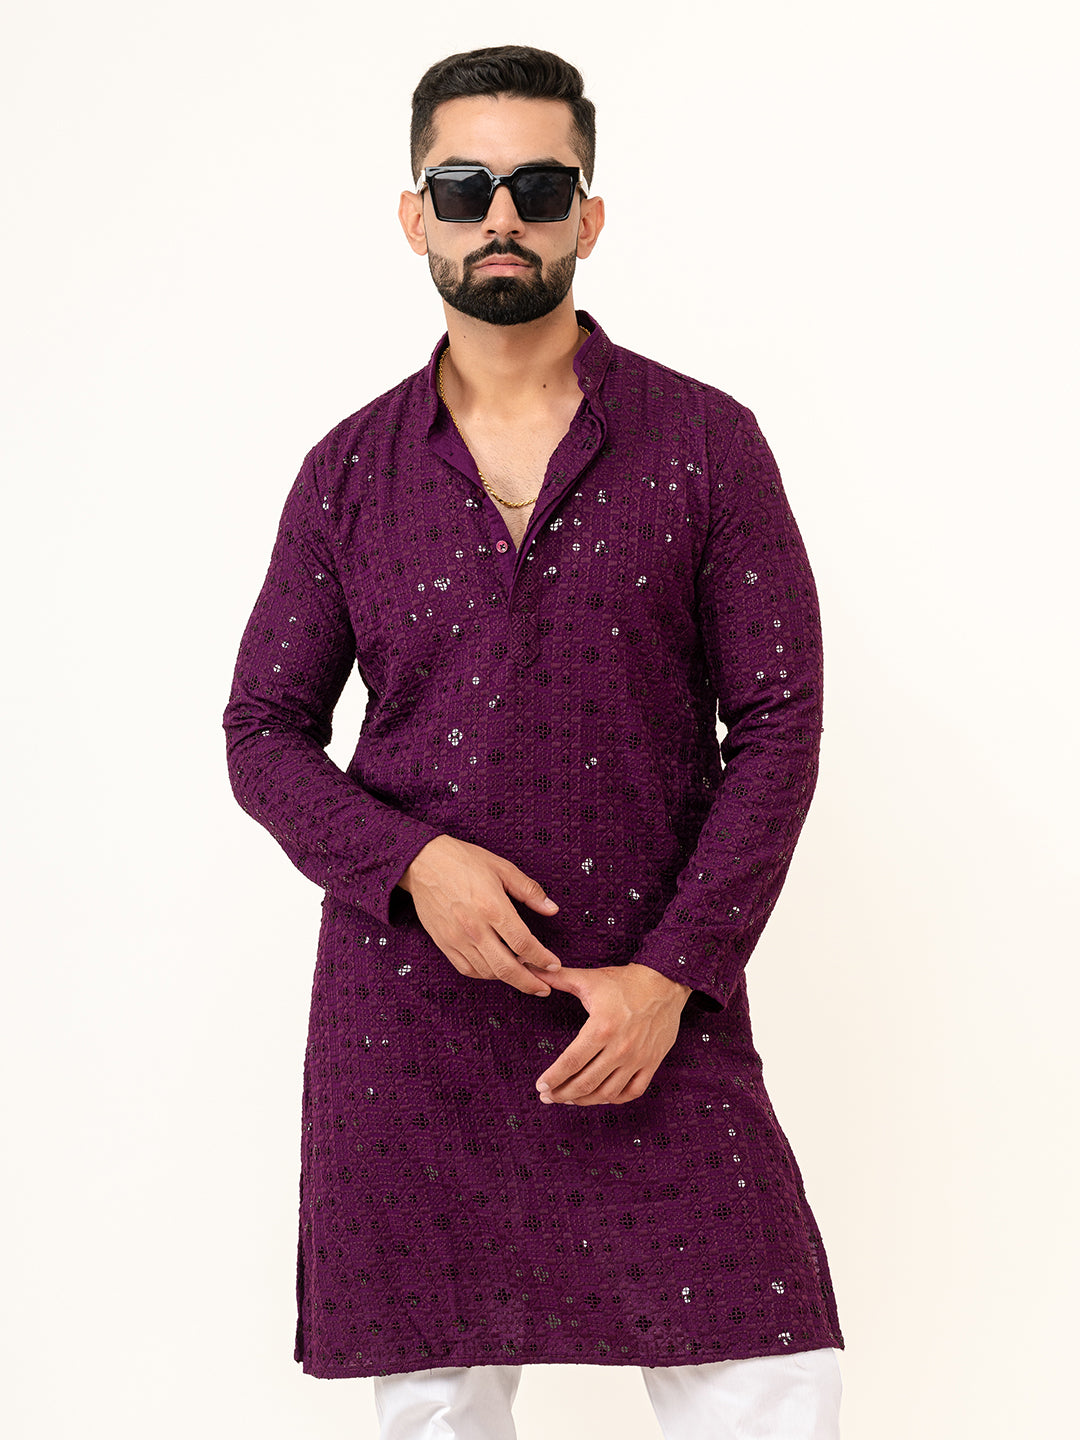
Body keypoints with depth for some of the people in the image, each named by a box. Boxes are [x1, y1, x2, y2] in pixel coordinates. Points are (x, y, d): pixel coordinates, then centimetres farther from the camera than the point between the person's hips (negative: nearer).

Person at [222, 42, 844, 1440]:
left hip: (652, 1010, -1)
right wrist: (412, 862, -11)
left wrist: (673, 971, -10)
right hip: (406, 1008, 1)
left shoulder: (707, 444, 1)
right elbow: (264, 729, 8)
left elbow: (778, 719, 0)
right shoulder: (351, 471, 6)